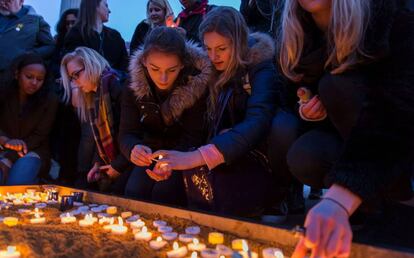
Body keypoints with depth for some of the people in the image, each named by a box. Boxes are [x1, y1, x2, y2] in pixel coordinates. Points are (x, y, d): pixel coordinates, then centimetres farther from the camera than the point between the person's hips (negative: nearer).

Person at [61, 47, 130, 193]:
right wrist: (98, 162, 2)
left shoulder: (116, 86, -14)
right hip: (109, 162, 8)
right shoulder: (91, 96, 14)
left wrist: (119, 165, -14)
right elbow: (99, 136, 16)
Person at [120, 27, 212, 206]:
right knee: (134, 191, -20)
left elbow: (193, 137, -20)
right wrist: (133, 148, -41)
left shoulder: (198, 82, -23)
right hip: (152, 151, 3)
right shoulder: (135, 84, -14)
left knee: (164, 193, -25)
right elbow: (127, 133, -15)